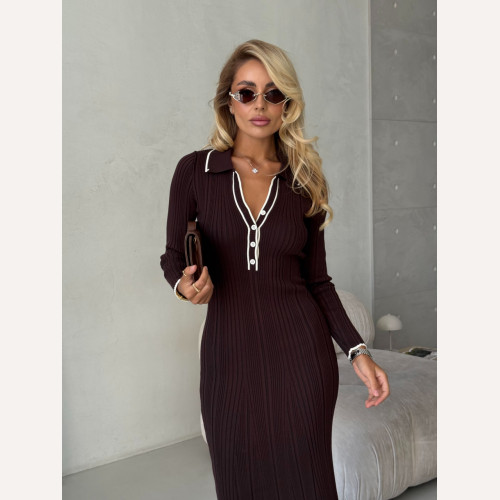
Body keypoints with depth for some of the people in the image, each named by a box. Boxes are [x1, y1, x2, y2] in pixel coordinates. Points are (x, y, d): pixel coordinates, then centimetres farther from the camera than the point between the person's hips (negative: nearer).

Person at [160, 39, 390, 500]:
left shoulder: (304, 181, 3)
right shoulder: (195, 171, -1)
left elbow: (317, 280, 6)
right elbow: (173, 257, 7)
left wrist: (357, 351, -2)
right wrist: (187, 286, -16)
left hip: (300, 347, 1)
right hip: (229, 352, 0)